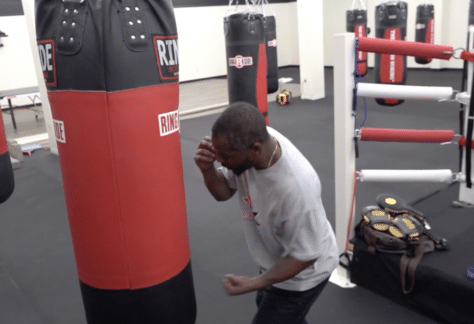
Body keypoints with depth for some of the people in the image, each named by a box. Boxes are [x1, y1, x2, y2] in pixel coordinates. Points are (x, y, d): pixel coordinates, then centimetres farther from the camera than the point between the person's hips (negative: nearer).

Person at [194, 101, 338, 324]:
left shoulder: (296, 187, -42)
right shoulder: (253, 139, -23)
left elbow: (305, 255, -27)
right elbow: (224, 192, -8)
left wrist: (253, 284, -25)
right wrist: (208, 170, -29)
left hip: (301, 274, -7)